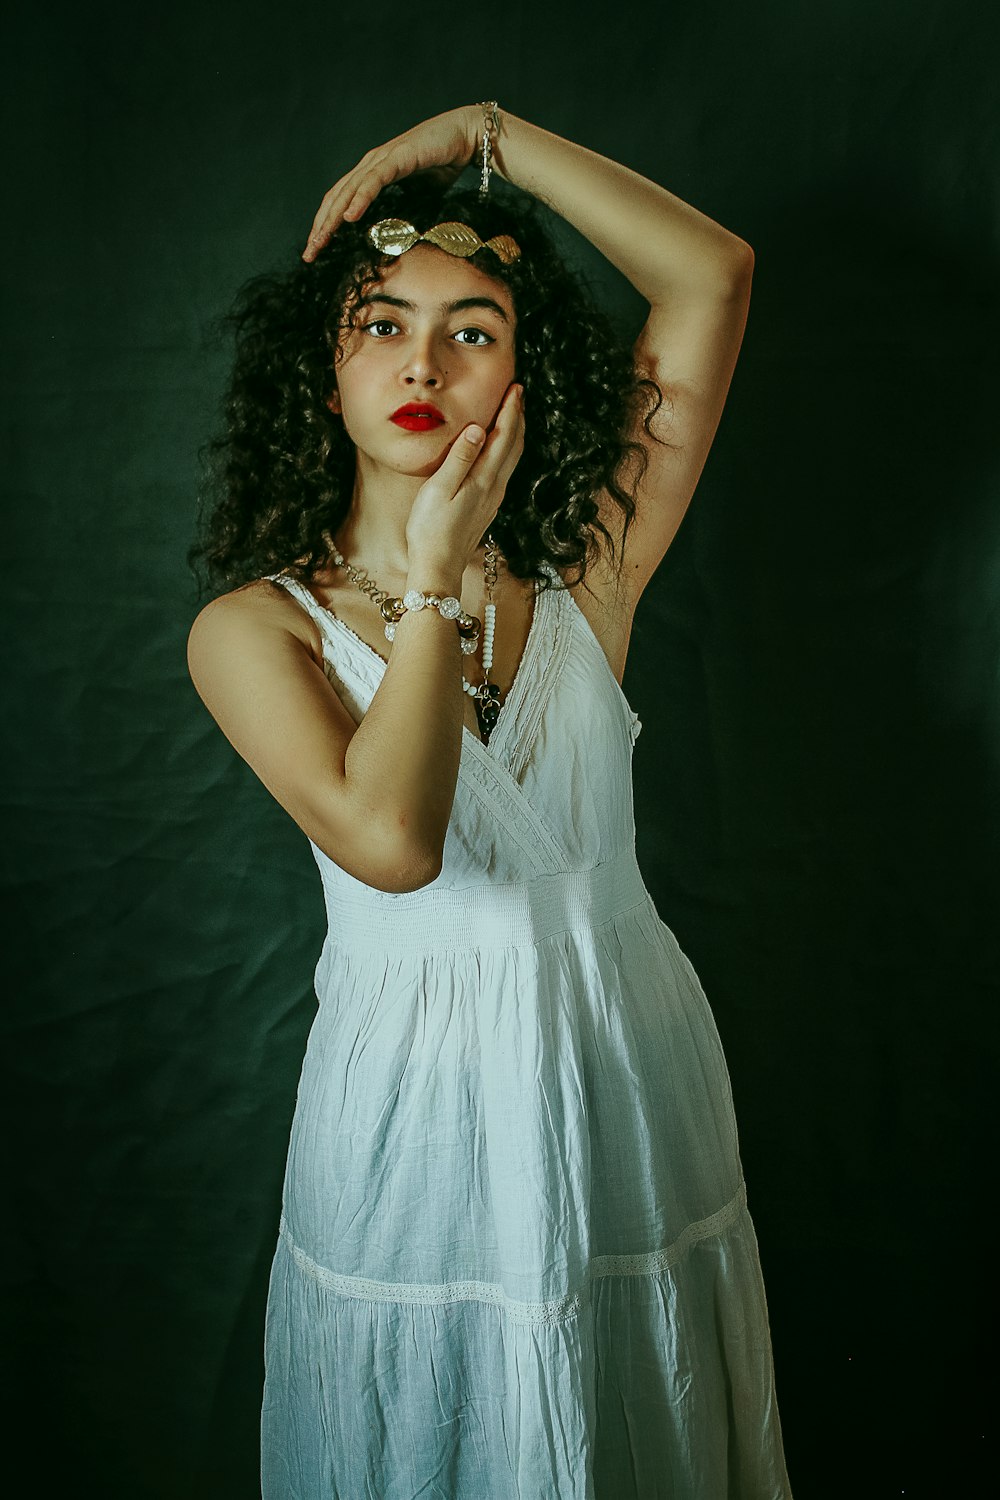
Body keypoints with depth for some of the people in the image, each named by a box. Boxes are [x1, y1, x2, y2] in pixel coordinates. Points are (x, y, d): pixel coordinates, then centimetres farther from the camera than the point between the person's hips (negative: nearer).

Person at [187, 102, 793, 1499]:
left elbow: (712, 271, -6)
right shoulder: (255, 627, -9)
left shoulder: (581, 576, -2)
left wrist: (483, 132, -5)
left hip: (634, 1077, 3)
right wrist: (435, 578, -18)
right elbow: (392, 839, -26)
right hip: (419, 1107, -2)